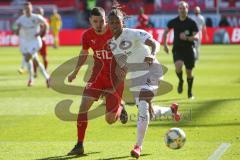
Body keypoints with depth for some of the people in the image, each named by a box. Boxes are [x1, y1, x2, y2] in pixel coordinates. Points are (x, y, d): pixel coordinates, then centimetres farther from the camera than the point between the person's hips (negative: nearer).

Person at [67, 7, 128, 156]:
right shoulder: (88, 35, -5)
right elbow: (84, 54, 14)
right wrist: (76, 71, 8)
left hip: (116, 78, -3)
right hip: (97, 75, 3)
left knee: (110, 119, -2)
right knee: (84, 105, -16)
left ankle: (120, 108, 36)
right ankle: (79, 145, -6)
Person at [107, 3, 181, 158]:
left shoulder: (133, 34, -14)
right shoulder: (112, 43, 6)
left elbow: (155, 43, -25)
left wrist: (152, 55, -44)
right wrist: (115, 87, 8)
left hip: (150, 71, -8)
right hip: (135, 76, 8)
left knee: (143, 107, -22)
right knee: (148, 113, 12)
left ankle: (138, 146, -16)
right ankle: (172, 110, 44)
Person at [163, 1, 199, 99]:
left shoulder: (192, 23, -5)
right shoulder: (173, 22, 1)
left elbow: (196, 37, -9)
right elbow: (165, 32, 15)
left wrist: (187, 38, -27)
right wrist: (165, 45, 9)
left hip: (189, 49, 0)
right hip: (177, 49, 0)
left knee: (189, 72, 7)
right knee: (178, 66, -27)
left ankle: (190, 92, 27)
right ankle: (180, 81, 5)